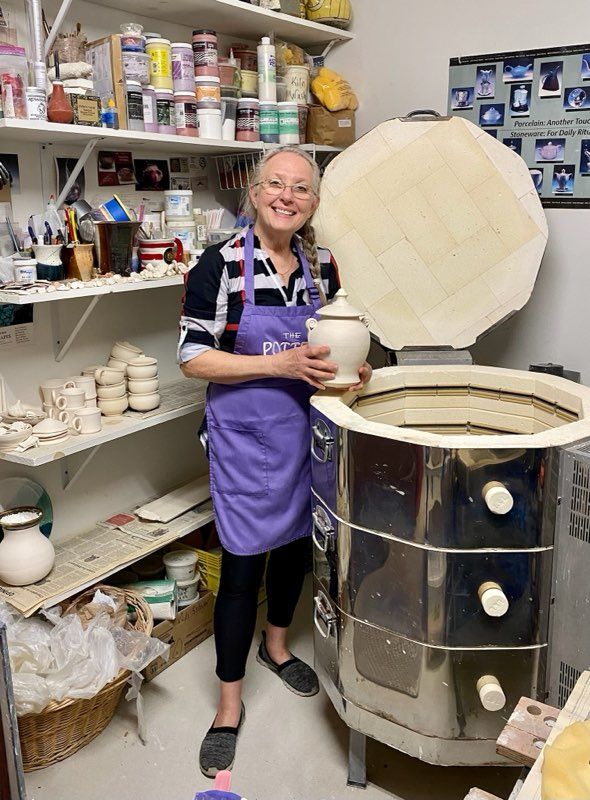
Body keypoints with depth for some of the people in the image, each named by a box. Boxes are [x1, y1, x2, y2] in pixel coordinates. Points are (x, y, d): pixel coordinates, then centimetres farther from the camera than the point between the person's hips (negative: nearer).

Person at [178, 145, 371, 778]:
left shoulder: (322, 264, 2)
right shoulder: (222, 264, -14)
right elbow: (193, 357, -15)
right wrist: (278, 363, -24)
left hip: (305, 429, 6)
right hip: (244, 435, -5)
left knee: (297, 541, 20)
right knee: (243, 566, 1)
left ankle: (276, 644, 48)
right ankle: (230, 706, 21)